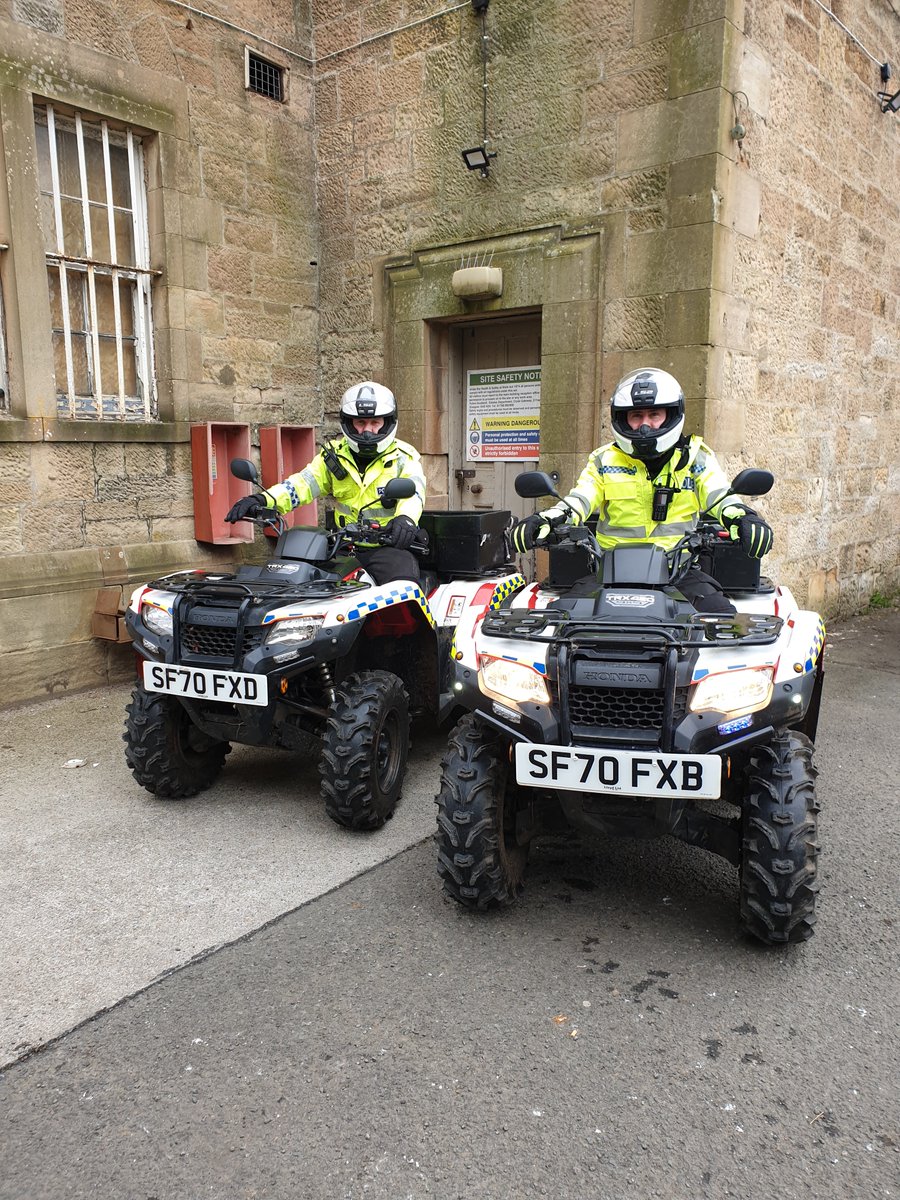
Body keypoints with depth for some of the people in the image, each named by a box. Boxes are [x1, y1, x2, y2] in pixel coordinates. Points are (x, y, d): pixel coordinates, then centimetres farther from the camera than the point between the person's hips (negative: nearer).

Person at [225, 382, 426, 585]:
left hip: (390, 545, -3)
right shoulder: (333, 456, 10)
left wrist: (406, 518, -42)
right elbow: (302, 483, -2)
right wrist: (263, 500, -22)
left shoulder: (404, 457, 1)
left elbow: (413, 491, -17)